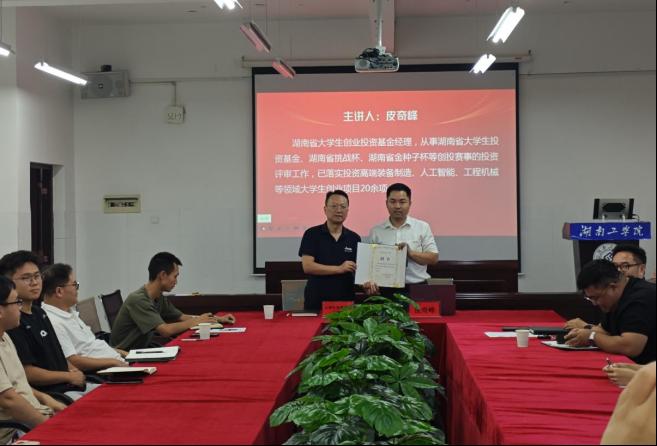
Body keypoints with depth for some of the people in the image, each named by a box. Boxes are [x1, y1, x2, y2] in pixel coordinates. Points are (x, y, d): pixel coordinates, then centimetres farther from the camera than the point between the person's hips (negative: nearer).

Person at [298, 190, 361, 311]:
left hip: (346, 301, 3)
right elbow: (307, 266, -11)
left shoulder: (354, 238, 7)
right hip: (316, 302, -3)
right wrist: (339, 269, -17)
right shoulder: (312, 234, -2)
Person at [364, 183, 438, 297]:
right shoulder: (376, 231, 9)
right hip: (386, 291, 1)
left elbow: (433, 258, 2)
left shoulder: (422, 227, 6)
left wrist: (411, 253, -13)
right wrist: (369, 282, -12)